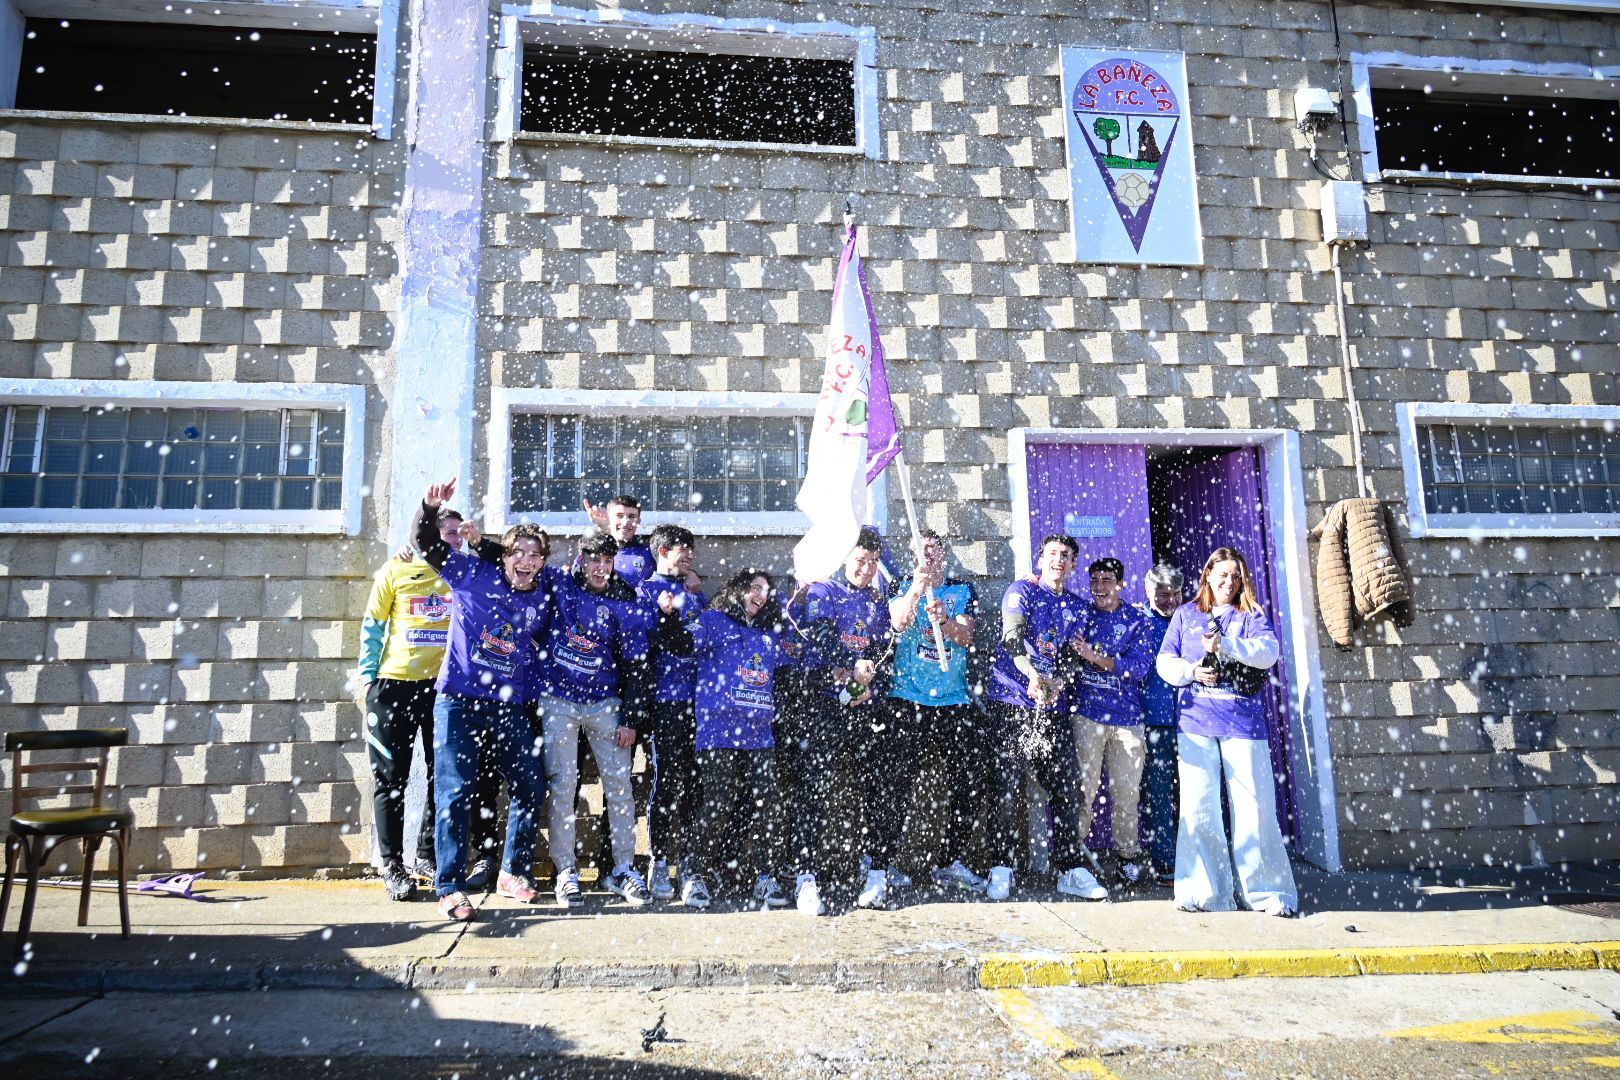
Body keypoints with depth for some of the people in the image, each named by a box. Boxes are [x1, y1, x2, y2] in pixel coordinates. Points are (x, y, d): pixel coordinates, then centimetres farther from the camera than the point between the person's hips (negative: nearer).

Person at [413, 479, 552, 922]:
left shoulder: (542, 602, 7)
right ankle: (450, 887, 5)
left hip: (509, 707, 4)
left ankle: (513, 872, 23)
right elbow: (429, 543, -5)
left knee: (531, 787, 6)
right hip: (459, 699, -4)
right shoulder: (474, 575, -2)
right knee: (455, 792, -5)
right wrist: (431, 508, -22)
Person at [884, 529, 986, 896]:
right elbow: (899, 621, -14)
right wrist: (917, 588, -31)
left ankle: (953, 862, 18)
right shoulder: (904, 587, 7)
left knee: (969, 781, 4)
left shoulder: (963, 591, 12)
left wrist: (944, 620, -24)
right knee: (896, 780, -8)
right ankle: (882, 861, 1)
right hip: (907, 699, -3)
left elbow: (965, 637, -3)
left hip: (954, 701, 3)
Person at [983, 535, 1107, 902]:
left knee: (1066, 787, 4)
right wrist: (1033, 675, -29)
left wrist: (1057, 684, -16)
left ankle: (1071, 869, 15)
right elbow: (1013, 639, -13)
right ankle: (1001, 870, 4)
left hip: (1053, 707, 4)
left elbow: (1071, 656, 6)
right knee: (1007, 786, -4)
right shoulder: (1021, 591, 2)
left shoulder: (1076, 607, 16)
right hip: (1011, 702, -4)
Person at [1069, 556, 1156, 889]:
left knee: (1126, 792, 6)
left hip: (1127, 716, 1)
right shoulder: (1080, 613, 8)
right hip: (1087, 713, -1)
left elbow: (1140, 666, -7)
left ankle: (1127, 856, 19)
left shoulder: (1136, 620, 6)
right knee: (1083, 787, -3)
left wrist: (1095, 657, -18)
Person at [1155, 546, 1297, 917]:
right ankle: (1204, 893, 5)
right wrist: (1192, 671, -9)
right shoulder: (1185, 615, 16)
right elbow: (1165, 661, 11)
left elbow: (1269, 651, -6)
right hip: (1196, 722, 1)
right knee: (1197, 807, -3)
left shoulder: (1251, 616, 12)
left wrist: (1227, 645, -20)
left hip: (1244, 722, 0)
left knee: (1254, 806, -3)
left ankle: (1268, 892, 8)